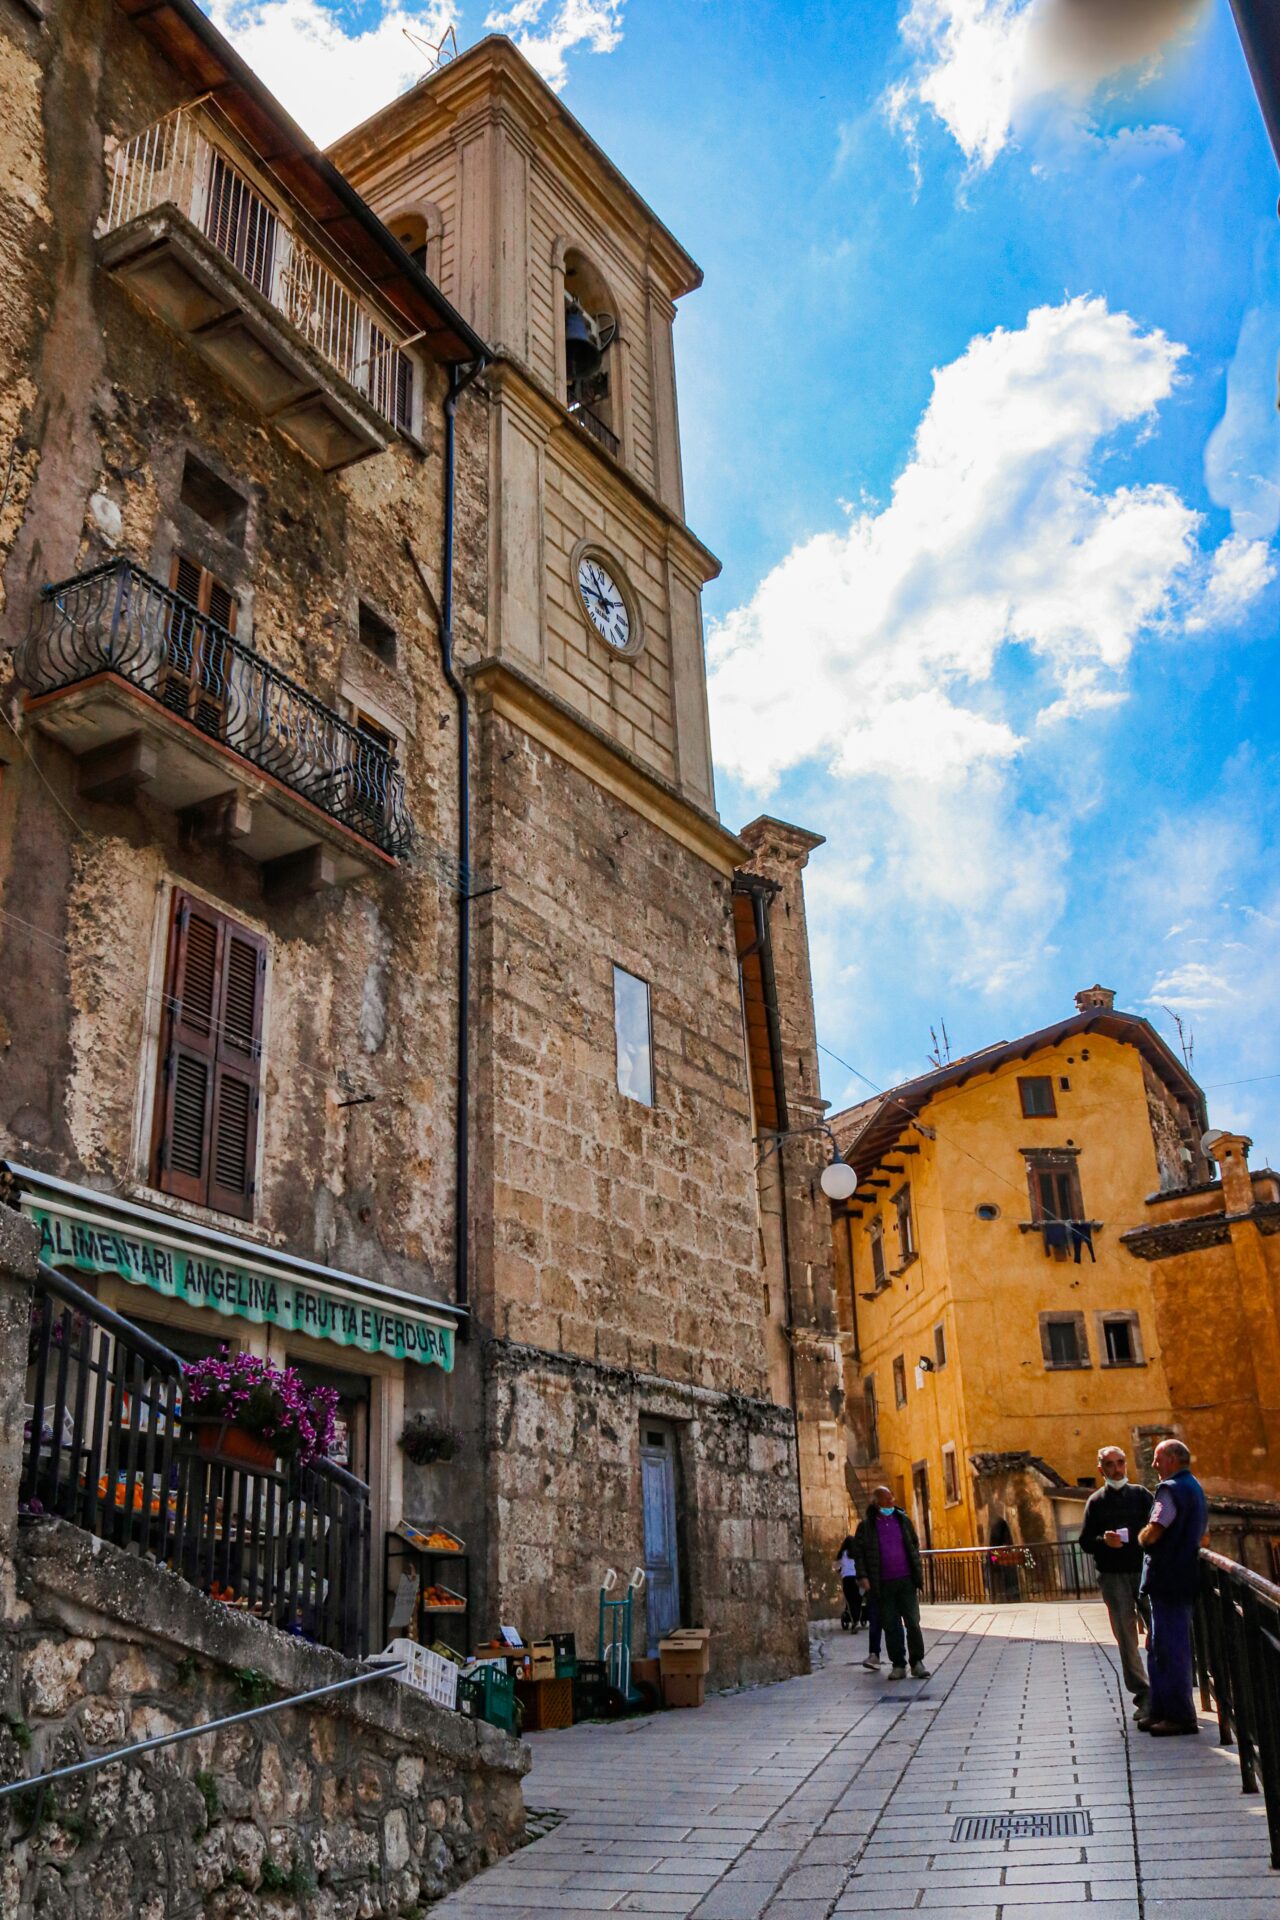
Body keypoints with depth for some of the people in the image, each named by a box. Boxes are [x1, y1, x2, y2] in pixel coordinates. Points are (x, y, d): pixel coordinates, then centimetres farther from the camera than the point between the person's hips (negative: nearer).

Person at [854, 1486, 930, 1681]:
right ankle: (898, 1665, 11)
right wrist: (863, 1577, -9)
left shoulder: (902, 1520, 8)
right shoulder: (866, 1526, 1)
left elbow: (914, 1546, 14)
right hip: (883, 1584, -1)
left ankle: (917, 1663, 6)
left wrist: (918, 1573, 9)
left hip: (906, 1580, 1)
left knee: (912, 1622, -3)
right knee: (891, 1626, 3)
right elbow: (858, 1553, 2)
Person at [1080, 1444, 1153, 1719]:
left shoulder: (1141, 1495, 8)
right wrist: (1104, 1541, -14)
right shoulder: (1096, 1501, 9)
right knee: (1126, 1635, -2)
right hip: (1112, 1576, 0)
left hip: (1144, 1571, 0)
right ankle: (1142, 1694, 2)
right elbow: (1085, 1541, 6)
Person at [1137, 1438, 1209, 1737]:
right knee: (1159, 1647, 15)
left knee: (1170, 1648, -5)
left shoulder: (1171, 1489, -16)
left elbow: (1152, 1533, -24)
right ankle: (1160, 1710, 20)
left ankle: (1181, 1716, -1)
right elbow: (1203, 1538, 28)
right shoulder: (1196, 1489, 17)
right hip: (1185, 1576, 10)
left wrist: (1141, 1538, -5)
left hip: (1167, 1578, -10)